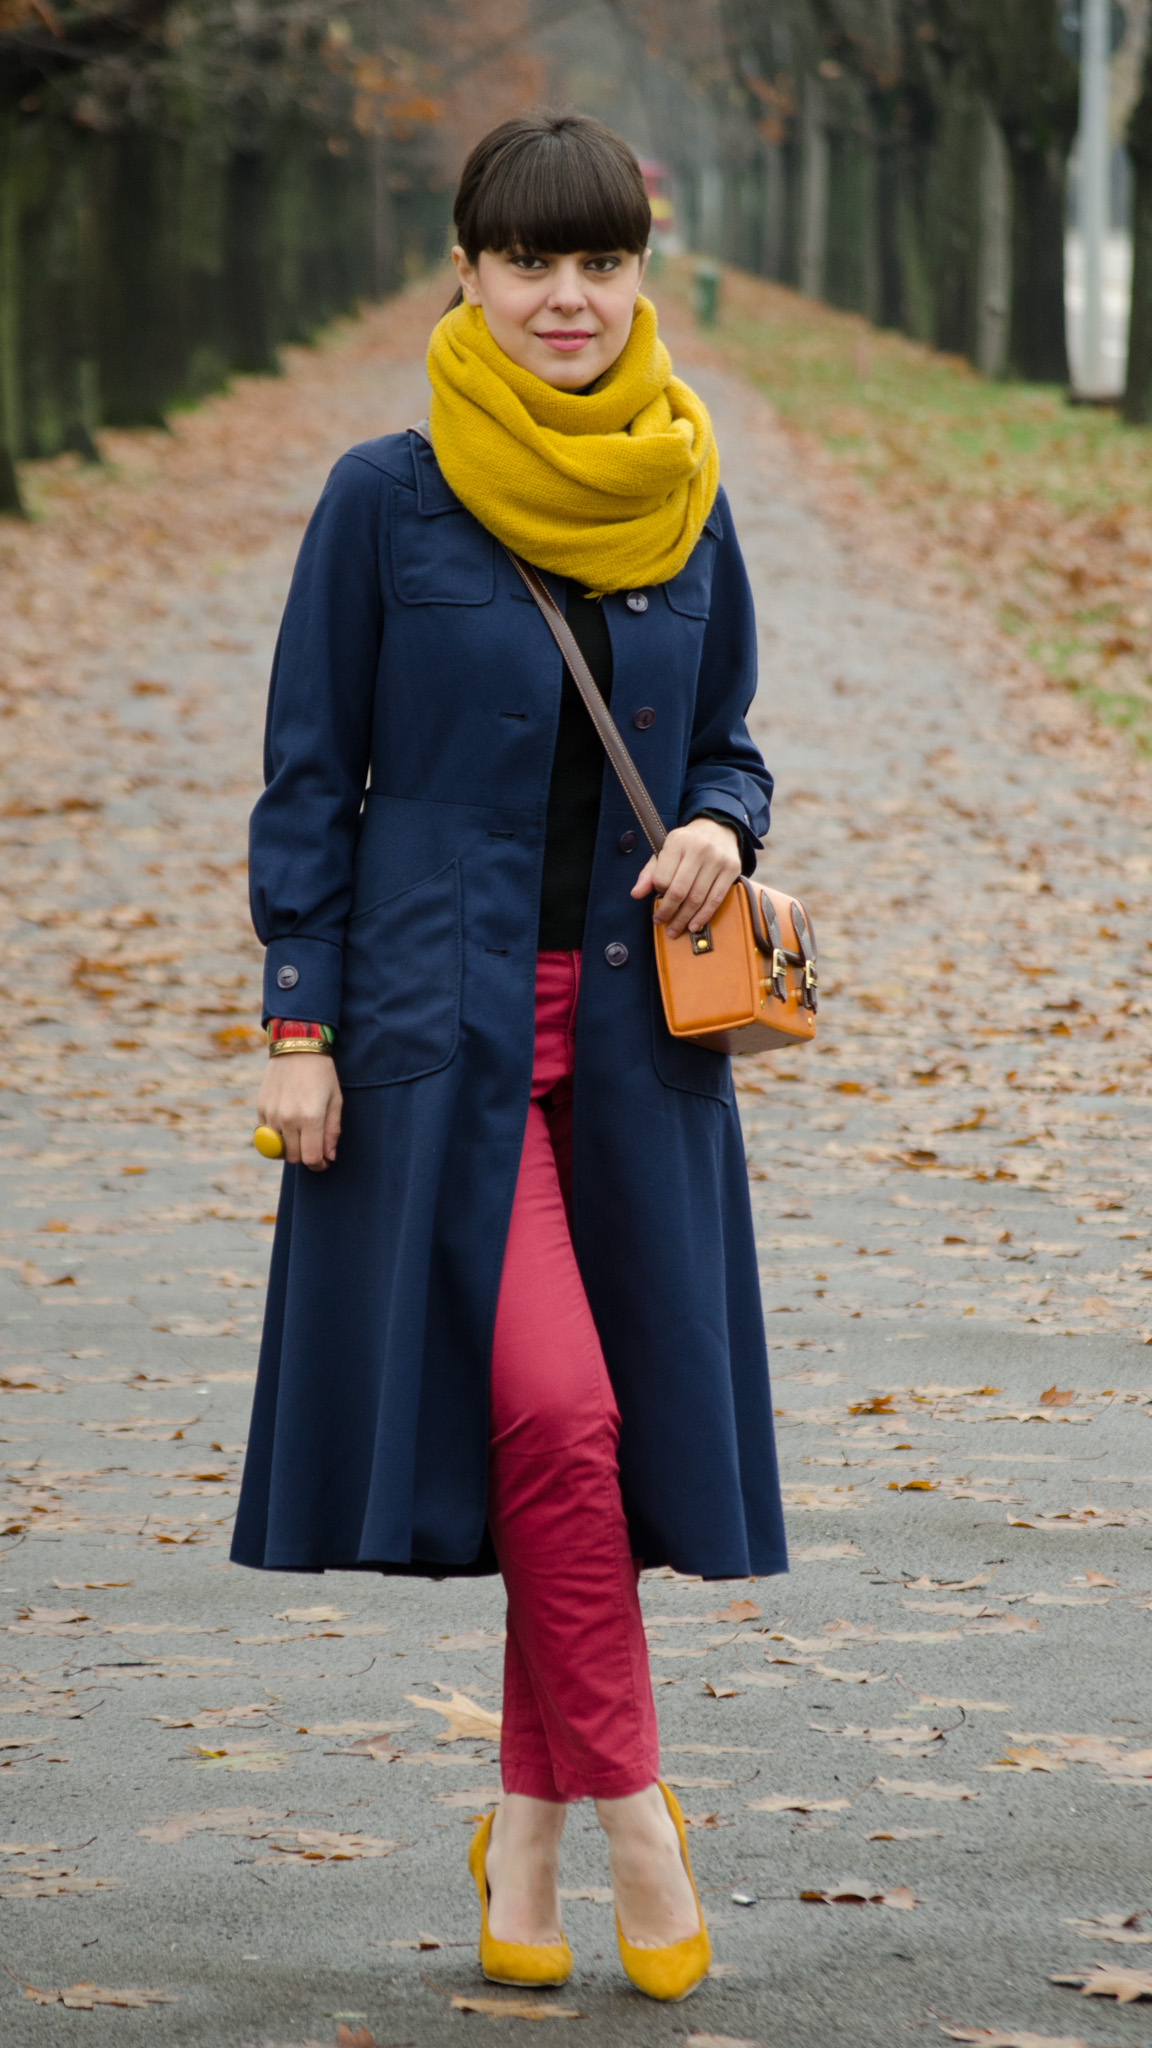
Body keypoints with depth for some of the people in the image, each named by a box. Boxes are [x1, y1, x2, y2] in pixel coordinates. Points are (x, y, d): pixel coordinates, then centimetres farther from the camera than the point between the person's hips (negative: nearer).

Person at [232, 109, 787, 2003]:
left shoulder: (684, 506, 8)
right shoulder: (386, 501, -3)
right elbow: (309, 781, -1)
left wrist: (719, 832, -6)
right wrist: (300, 1024, -6)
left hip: (634, 1030, 4)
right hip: (445, 1018, -4)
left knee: (601, 1428, 4)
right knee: (550, 1409, -15)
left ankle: (527, 1836, 16)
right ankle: (631, 1814, -3)